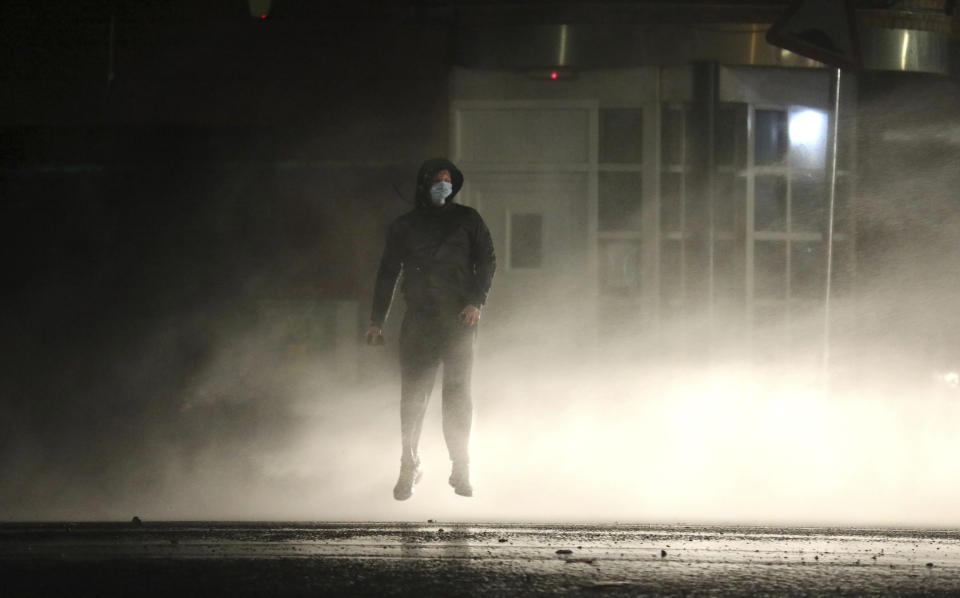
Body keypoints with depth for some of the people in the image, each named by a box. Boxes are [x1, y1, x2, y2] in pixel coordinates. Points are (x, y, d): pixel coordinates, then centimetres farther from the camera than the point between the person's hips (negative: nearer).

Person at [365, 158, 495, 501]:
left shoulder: (467, 221, 10)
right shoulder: (404, 227, 12)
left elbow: (487, 262, 7)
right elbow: (387, 274, 14)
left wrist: (477, 302, -7)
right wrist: (377, 321, 9)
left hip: (458, 319, -1)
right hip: (418, 321, 1)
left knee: (458, 393, -5)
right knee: (412, 395, -3)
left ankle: (460, 469, 0)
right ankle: (409, 466, 7)